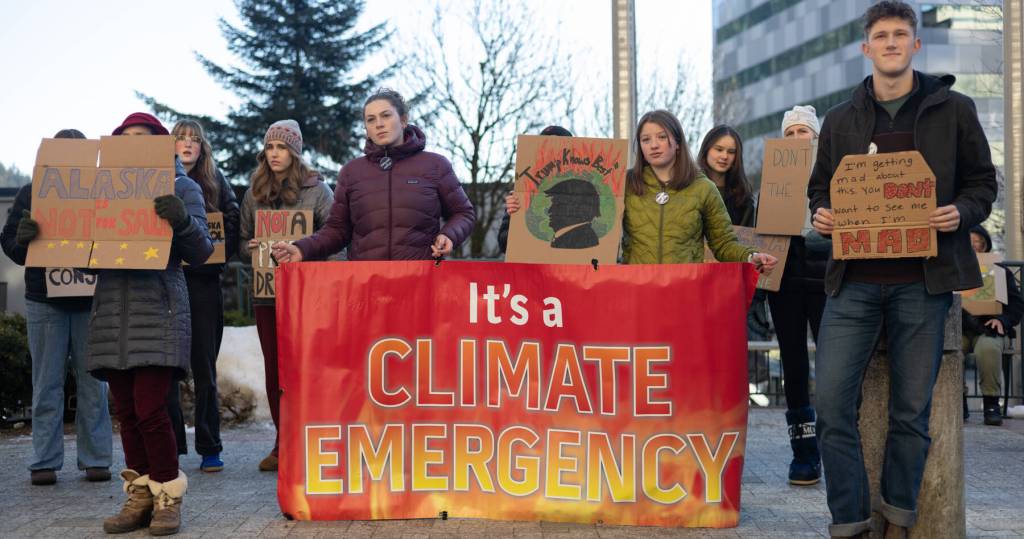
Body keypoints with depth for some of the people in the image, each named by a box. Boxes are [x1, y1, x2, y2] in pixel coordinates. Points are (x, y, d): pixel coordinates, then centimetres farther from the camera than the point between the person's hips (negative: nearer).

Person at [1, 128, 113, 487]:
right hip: (44, 300, 0)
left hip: (90, 301, 0)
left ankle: (96, 459, 10)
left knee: (93, 384, 4)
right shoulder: (30, 193, 7)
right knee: (46, 385, 4)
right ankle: (45, 462, 9)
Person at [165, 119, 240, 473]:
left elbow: (233, 223, 7)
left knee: (204, 368, 2)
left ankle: (209, 448, 7)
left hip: (203, 281, 0)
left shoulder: (215, 181, 11)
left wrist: (215, 252, -9)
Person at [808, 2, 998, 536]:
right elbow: (820, 187, 20)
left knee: (911, 411, 5)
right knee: (833, 403, -5)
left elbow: (982, 182, 10)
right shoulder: (840, 119, 12)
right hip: (853, 281, 2)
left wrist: (962, 212, -11)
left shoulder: (953, 110, 6)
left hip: (922, 281, -1)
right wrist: (820, 213, -2)